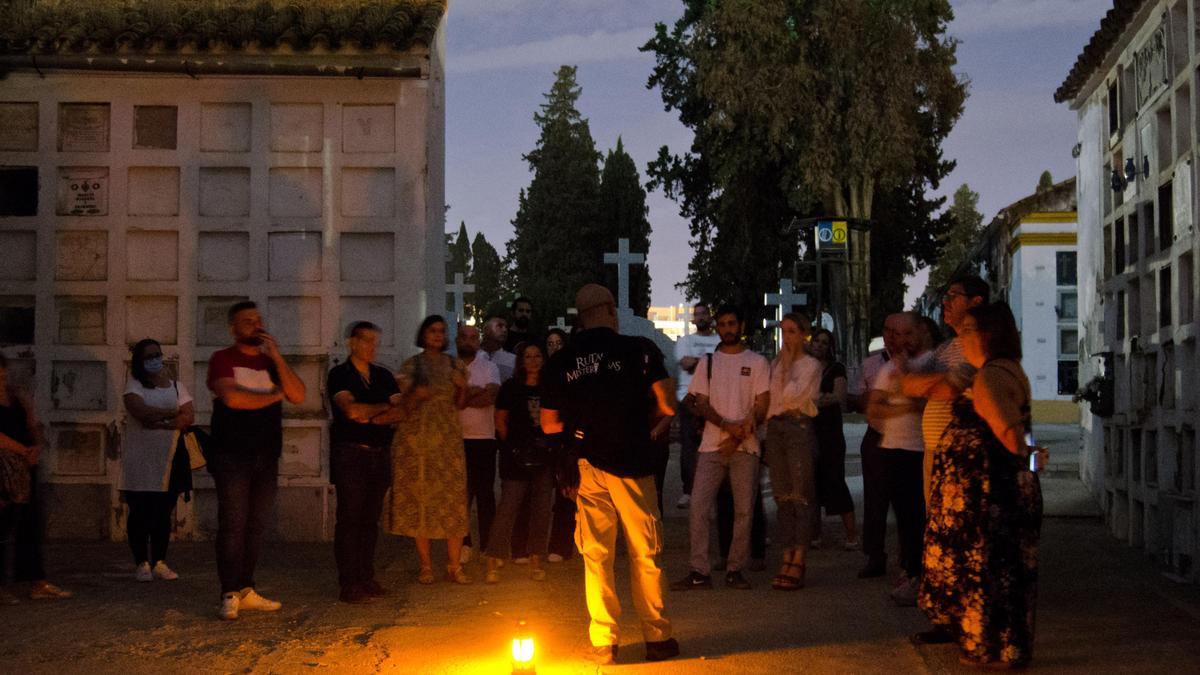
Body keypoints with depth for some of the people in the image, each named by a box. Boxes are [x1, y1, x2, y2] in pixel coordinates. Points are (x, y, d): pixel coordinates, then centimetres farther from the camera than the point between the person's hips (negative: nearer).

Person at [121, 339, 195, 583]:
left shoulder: (176, 386, 12)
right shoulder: (134, 386, 2)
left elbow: (189, 417, -2)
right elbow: (141, 411, -17)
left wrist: (161, 423, -16)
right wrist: (173, 412, -6)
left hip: (170, 457, 3)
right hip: (141, 459, -3)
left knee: (164, 512, 4)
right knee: (140, 512, -1)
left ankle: (159, 562, 12)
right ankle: (141, 564, 6)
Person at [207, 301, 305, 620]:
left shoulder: (271, 362, 16)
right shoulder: (222, 360, 0)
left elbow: (298, 395, 1)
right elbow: (232, 397, -17)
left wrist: (277, 357, -7)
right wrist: (273, 395, -3)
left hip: (266, 457, 5)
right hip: (232, 457, -5)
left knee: (256, 526, 5)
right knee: (233, 525, -6)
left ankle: (246, 590, 11)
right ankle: (230, 596, -5)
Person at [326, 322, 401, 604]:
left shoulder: (384, 376, 16)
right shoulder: (339, 374, 0)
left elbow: (400, 411, 6)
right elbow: (350, 409, -15)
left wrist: (369, 416, -9)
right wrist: (384, 408, -2)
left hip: (380, 453, 5)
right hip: (350, 453, -5)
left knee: (371, 519, 6)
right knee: (349, 519, -6)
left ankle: (367, 578, 11)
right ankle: (349, 585, -6)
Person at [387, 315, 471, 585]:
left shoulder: (455, 365, 12)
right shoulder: (411, 366, 6)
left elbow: (460, 405, 11)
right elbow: (405, 406, 4)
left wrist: (461, 387, -9)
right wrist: (416, 395, -17)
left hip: (448, 439, 1)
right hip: (416, 438, -1)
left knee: (453, 499, -5)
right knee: (419, 499, -2)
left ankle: (454, 566, -1)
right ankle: (426, 565, 7)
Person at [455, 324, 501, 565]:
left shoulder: (489, 368, 6)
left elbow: (492, 396, -11)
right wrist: (475, 392, -12)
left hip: (483, 439, 0)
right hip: (455, 439, 0)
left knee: (485, 494, 3)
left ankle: (487, 546, 9)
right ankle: (463, 545, 11)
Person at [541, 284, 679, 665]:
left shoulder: (562, 361, 3)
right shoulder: (636, 350, -2)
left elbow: (548, 424, 8)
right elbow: (668, 405, -4)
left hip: (587, 466, 2)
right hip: (632, 463, -2)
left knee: (596, 556, 6)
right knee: (645, 555, 7)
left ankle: (603, 644, 6)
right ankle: (657, 637, 12)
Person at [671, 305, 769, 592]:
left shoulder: (757, 363, 6)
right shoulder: (707, 363, 12)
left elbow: (762, 409, 0)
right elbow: (702, 404, 5)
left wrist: (737, 438, -12)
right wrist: (727, 425, -14)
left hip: (745, 448, -1)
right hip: (712, 446, 1)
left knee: (744, 510, 0)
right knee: (698, 507, -7)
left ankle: (735, 570, 10)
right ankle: (699, 572, -3)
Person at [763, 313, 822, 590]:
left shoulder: (811, 365, -2)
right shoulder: (776, 364, 16)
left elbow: (791, 395, -14)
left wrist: (787, 366, -7)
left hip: (799, 427, -6)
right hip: (775, 428, 6)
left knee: (801, 496, -6)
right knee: (783, 497, 6)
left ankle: (798, 564, -6)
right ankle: (787, 559, 10)